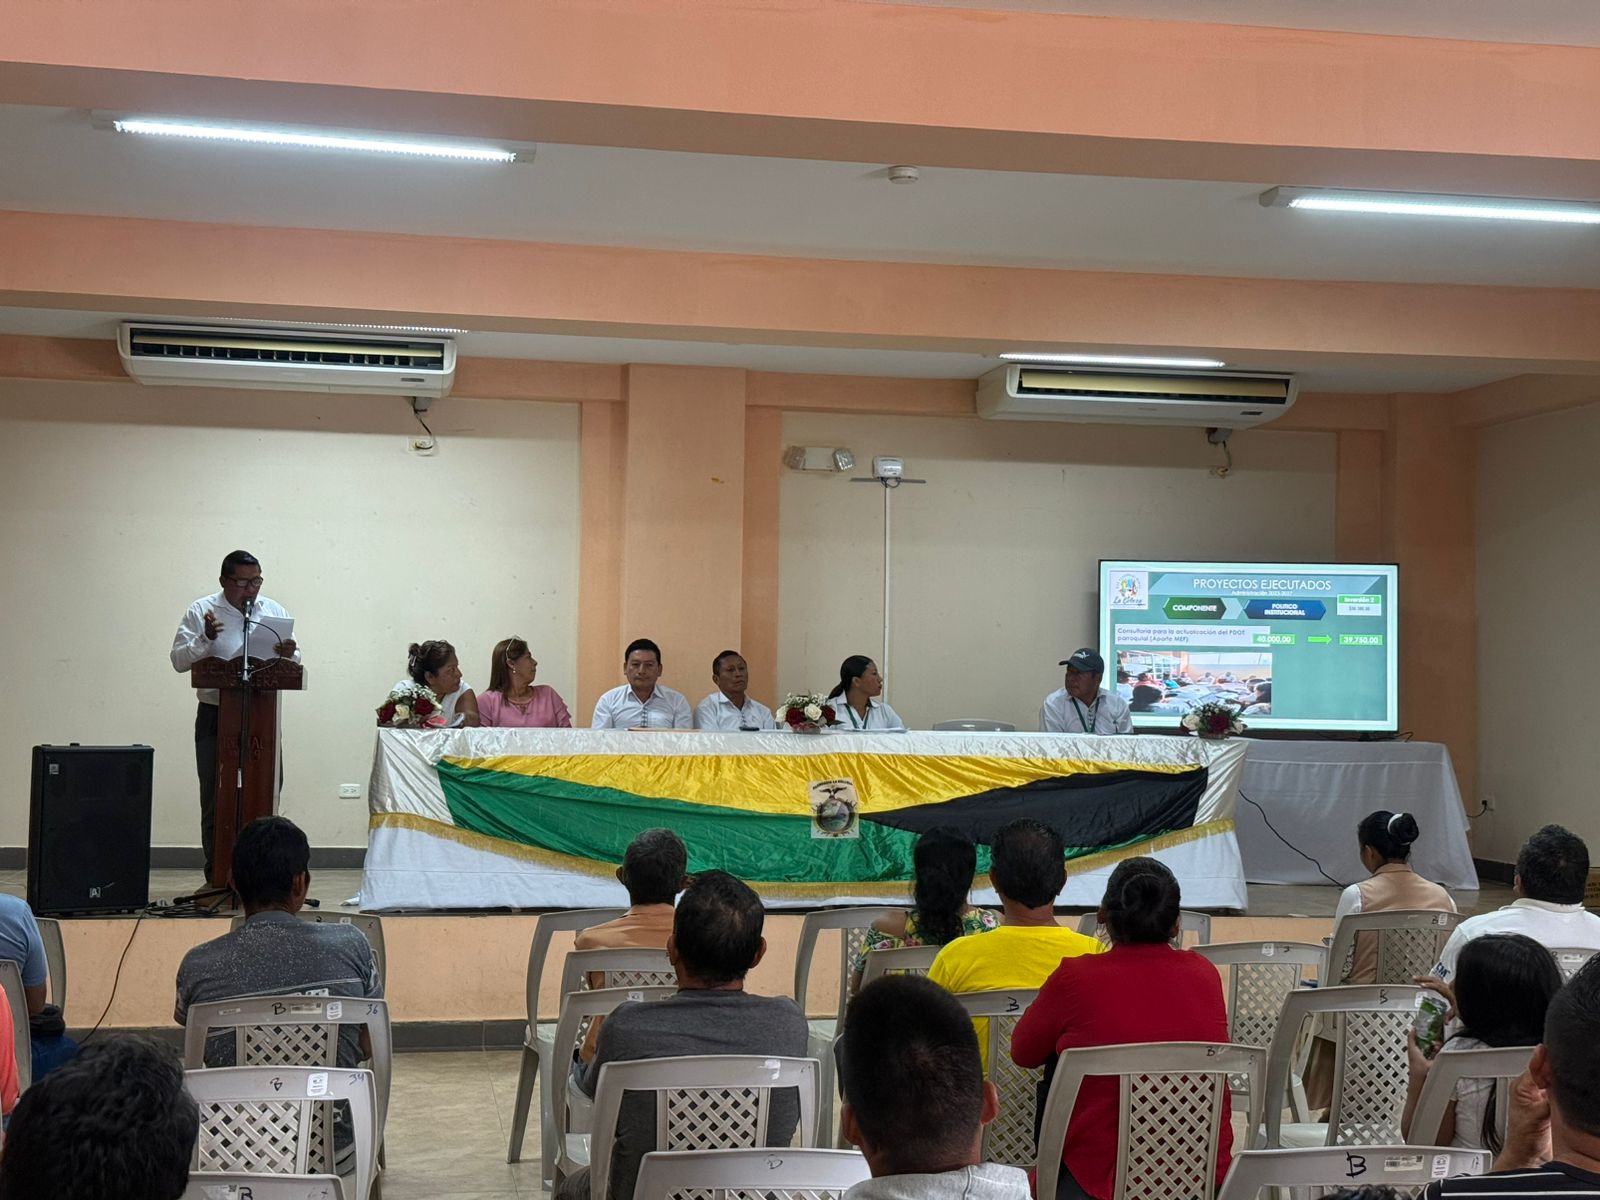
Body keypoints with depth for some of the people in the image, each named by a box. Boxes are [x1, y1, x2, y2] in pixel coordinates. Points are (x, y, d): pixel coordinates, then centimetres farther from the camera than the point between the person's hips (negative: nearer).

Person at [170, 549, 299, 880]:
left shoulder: (274, 611, 9)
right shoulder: (201, 611, 0)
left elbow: (294, 660, 10)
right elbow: (179, 659, -6)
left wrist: (289, 654, -13)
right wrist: (205, 638, -22)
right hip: (216, 716, -2)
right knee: (216, 797, 2)